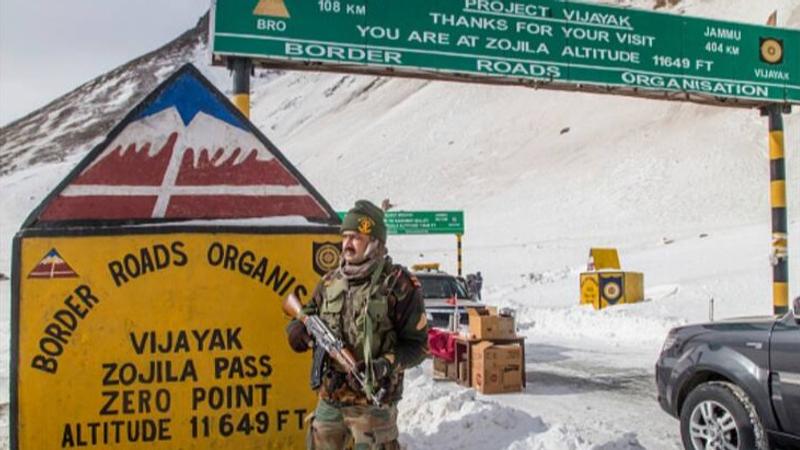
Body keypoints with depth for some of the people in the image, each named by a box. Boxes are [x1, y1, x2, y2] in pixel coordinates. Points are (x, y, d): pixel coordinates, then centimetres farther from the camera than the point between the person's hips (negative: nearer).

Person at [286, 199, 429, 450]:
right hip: (328, 398, 6)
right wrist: (298, 328, -7)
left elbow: (418, 344, -8)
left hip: (373, 402, -6)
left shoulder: (398, 285, -11)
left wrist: (388, 364, -24)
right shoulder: (330, 282, 6)